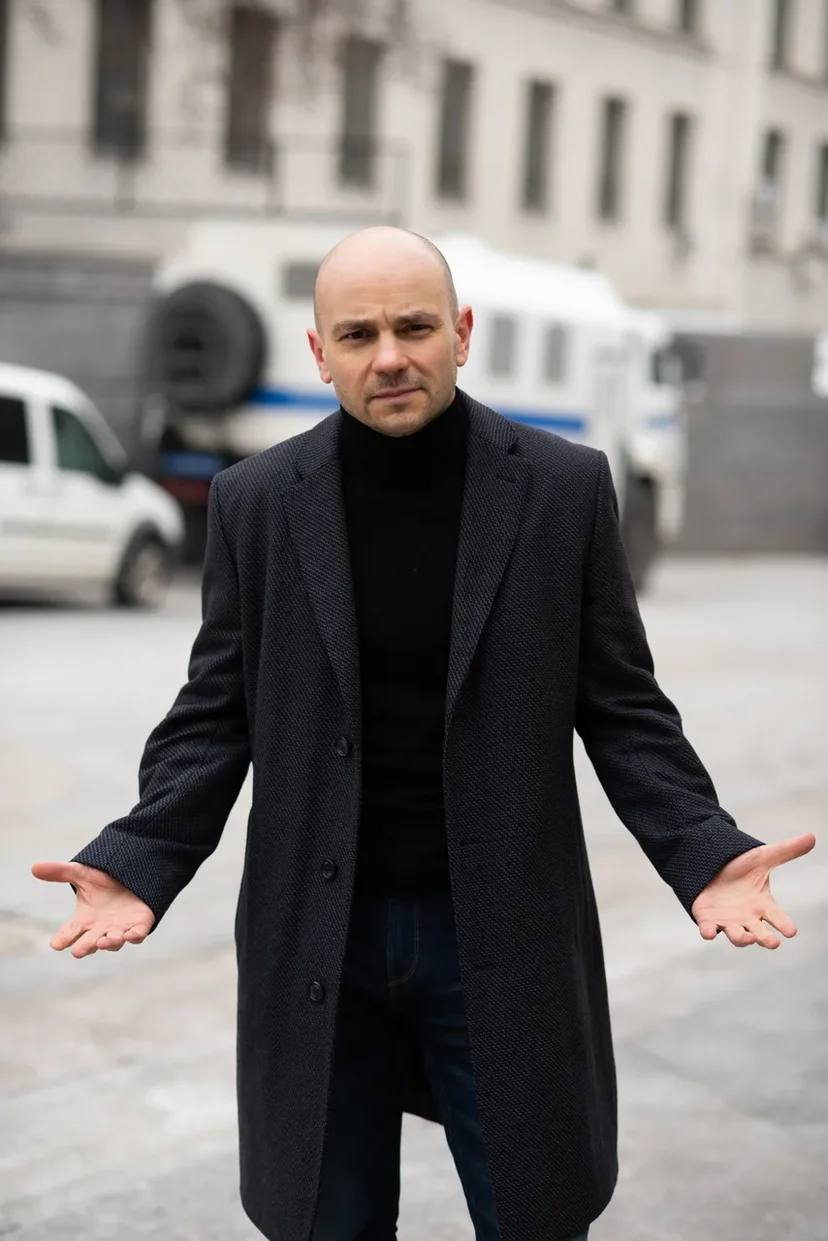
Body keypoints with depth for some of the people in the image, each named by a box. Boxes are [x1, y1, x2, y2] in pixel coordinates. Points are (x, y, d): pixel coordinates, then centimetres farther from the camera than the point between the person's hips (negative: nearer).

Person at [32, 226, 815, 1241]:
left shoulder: (565, 488, -3)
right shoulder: (256, 502, 0)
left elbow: (621, 706, 0)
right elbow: (217, 713, 3)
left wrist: (704, 855, -14)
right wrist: (138, 863, -12)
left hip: (502, 934, -1)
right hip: (315, 940, 1)